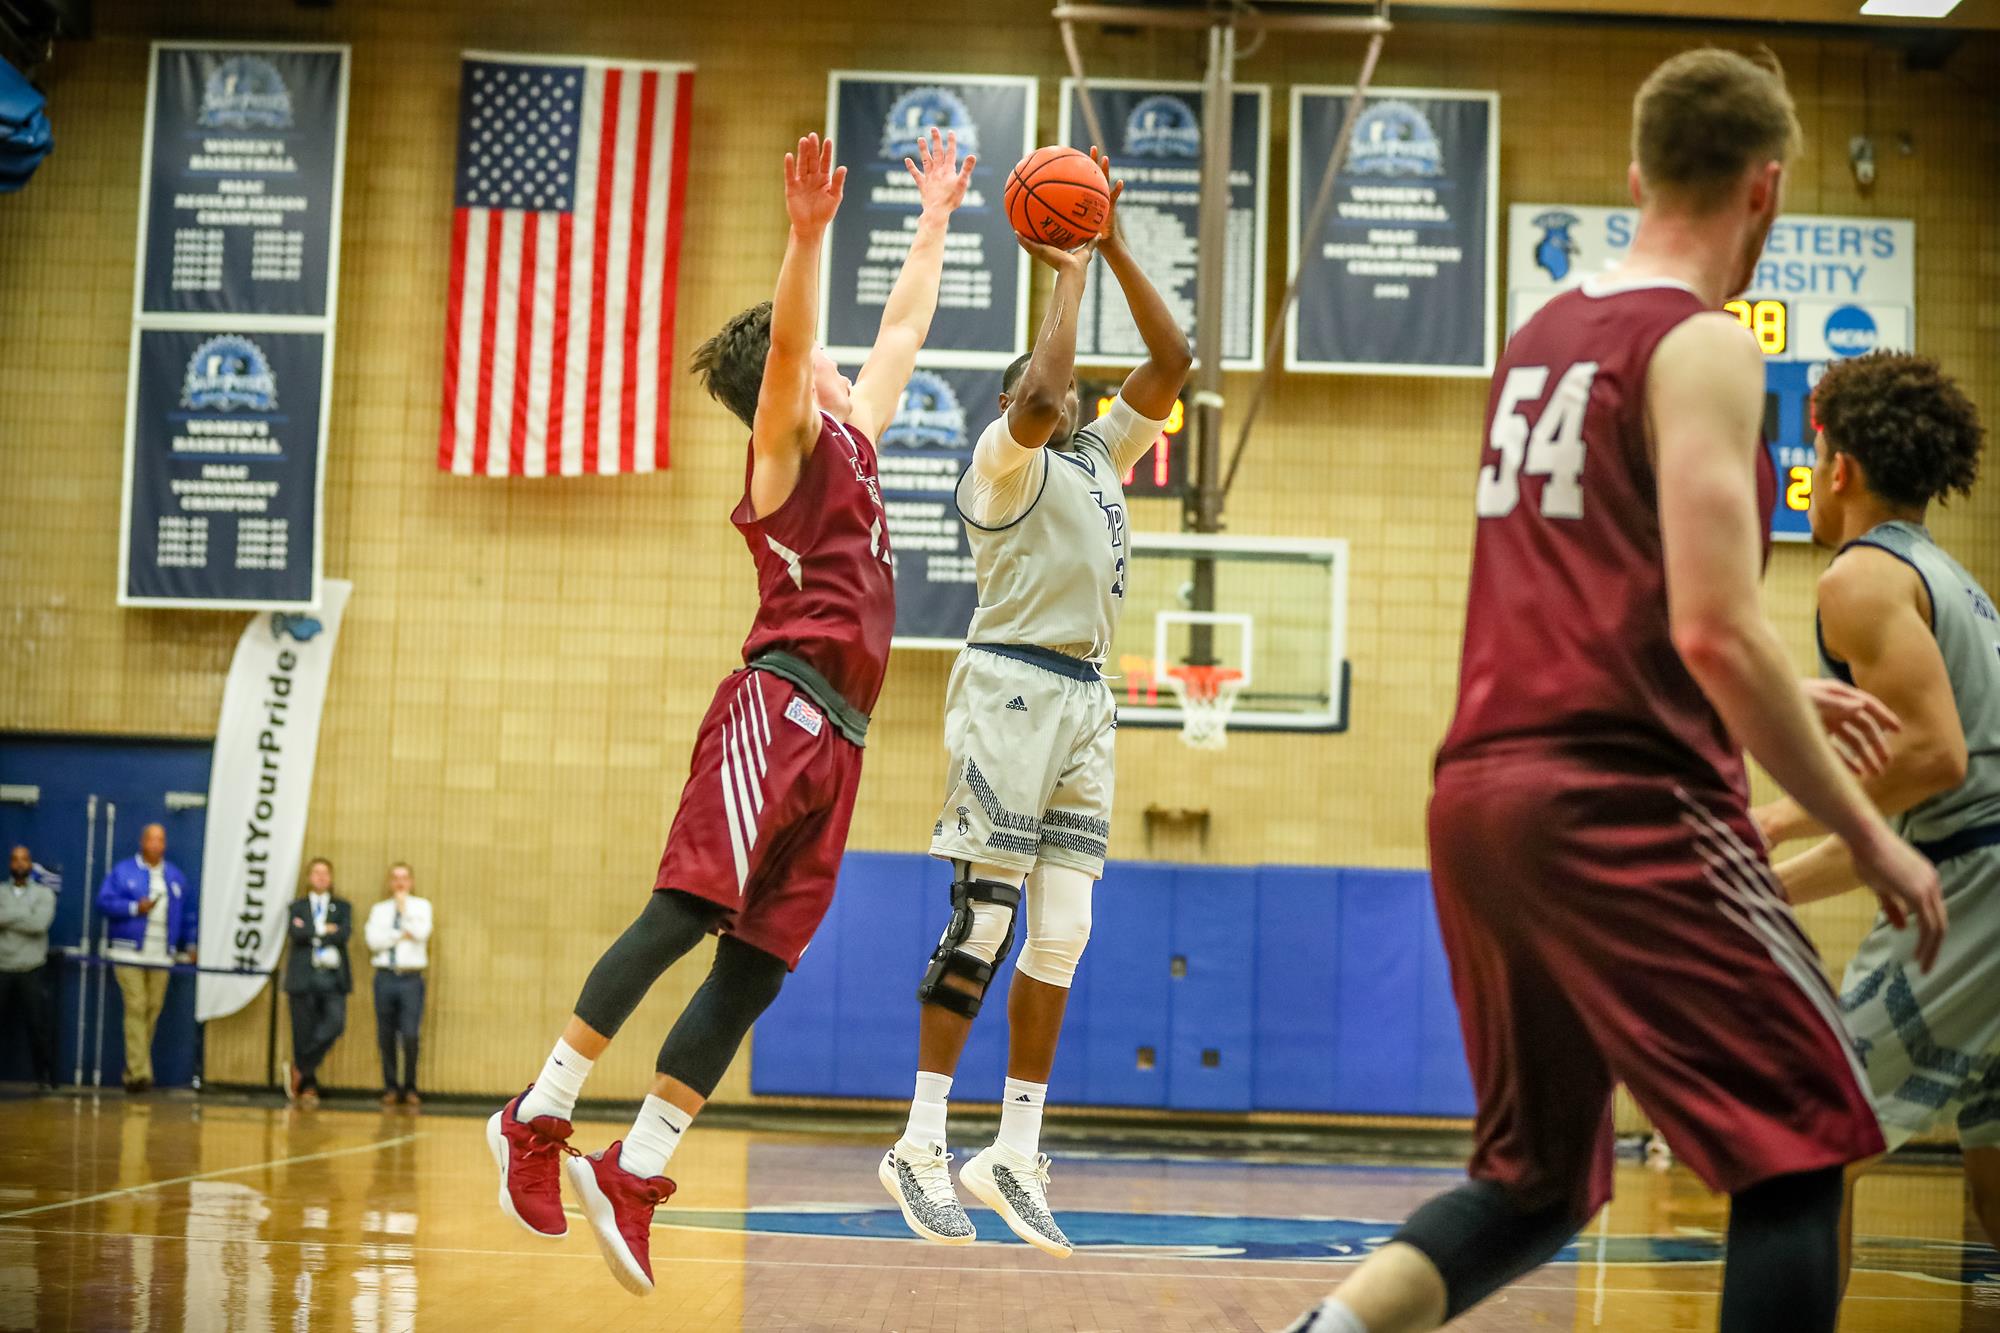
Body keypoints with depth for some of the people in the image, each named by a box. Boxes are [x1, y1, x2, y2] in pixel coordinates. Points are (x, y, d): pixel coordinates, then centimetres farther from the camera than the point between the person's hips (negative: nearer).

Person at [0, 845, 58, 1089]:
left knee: (38, 1025, -2)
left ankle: (45, 1077, 7)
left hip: (32, 970, -1)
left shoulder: (44, 893, 6)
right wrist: (24, 915, -10)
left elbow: (40, 923, -11)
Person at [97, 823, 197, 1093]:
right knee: (136, 1009, -13)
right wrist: (135, 908, -15)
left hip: (161, 957, 4)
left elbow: (189, 913, 19)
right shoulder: (122, 872, 3)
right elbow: (105, 901, -5)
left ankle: (132, 1073, 13)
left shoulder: (176, 876, 14)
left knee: (152, 1011, 3)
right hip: (129, 954, -4)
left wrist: (189, 945, 14)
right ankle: (140, 1072, -16)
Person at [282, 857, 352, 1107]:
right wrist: (325, 930, -5)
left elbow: (345, 934, -6)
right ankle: (308, 1087, 11)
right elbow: (297, 934, -8)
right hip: (304, 977, 0)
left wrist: (311, 932, -5)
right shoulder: (297, 908, 12)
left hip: (332, 977, 0)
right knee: (304, 1035, -1)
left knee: (335, 1025, -18)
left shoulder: (343, 907, 14)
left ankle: (299, 1069, -2)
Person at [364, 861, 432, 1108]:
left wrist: (404, 908, -4)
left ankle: (410, 1089, 3)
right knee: (386, 1037, 2)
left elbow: (421, 933, -9)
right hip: (385, 976, 2)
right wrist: (401, 935, -7)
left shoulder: (421, 906, 10)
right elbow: (373, 940, -1)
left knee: (410, 1037, -11)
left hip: (411, 978, -2)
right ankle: (391, 1088, 12)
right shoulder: (379, 909, 14)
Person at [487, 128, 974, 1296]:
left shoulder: (852, 441, 24)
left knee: (757, 963, 1)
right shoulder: (789, 442, 2)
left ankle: (634, 1171, 1)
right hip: (780, 703, -8)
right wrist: (808, 234, -31)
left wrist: (936, 221, 41)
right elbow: (787, 338, -17)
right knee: (686, 913, -16)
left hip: (833, 735, 8)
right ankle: (539, 1119, -12)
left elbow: (903, 334, 37)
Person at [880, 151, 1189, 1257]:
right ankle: (921, 1147, -7)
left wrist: (1115, 246, 9)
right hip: (1011, 686, -8)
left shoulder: (1098, 455, 21)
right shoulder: (1004, 456, -1)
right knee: (985, 919, -11)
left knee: (1060, 935, 3)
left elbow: (1172, 362, 15)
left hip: (1083, 702, 8)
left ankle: (1014, 1152, 7)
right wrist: (1068, 274, -10)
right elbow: (1038, 394, -23)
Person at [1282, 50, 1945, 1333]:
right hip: (1623, 801, -8)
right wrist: (1867, 831, -8)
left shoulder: (1542, 336, 18)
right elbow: (1712, 628, -16)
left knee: (1538, 1176, 18)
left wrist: (1777, 704, 32)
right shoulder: (1704, 345, -7)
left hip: (1481, 792, 8)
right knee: (1808, 1140, 1)